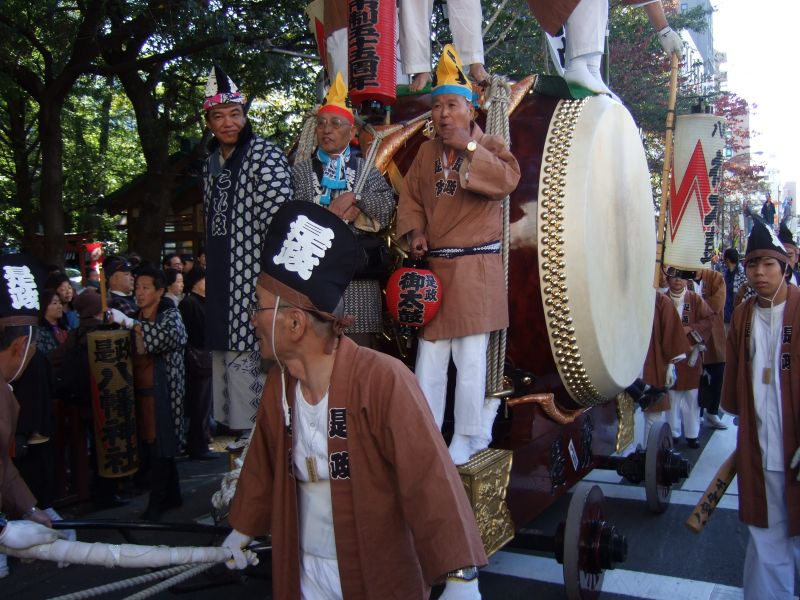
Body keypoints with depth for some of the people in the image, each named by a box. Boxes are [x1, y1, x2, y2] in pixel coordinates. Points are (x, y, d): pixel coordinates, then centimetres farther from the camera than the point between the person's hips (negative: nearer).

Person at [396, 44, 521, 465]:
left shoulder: (490, 147, -1)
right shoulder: (426, 152, 12)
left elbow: (508, 180, -20)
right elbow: (410, 197, 15)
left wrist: (468, 147, -17)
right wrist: (415, 230, -3)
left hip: (475, 268, -4)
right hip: (433, 266, 5)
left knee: (470, 358, -2)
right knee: (429, 358, 9)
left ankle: (469, 436, 12)